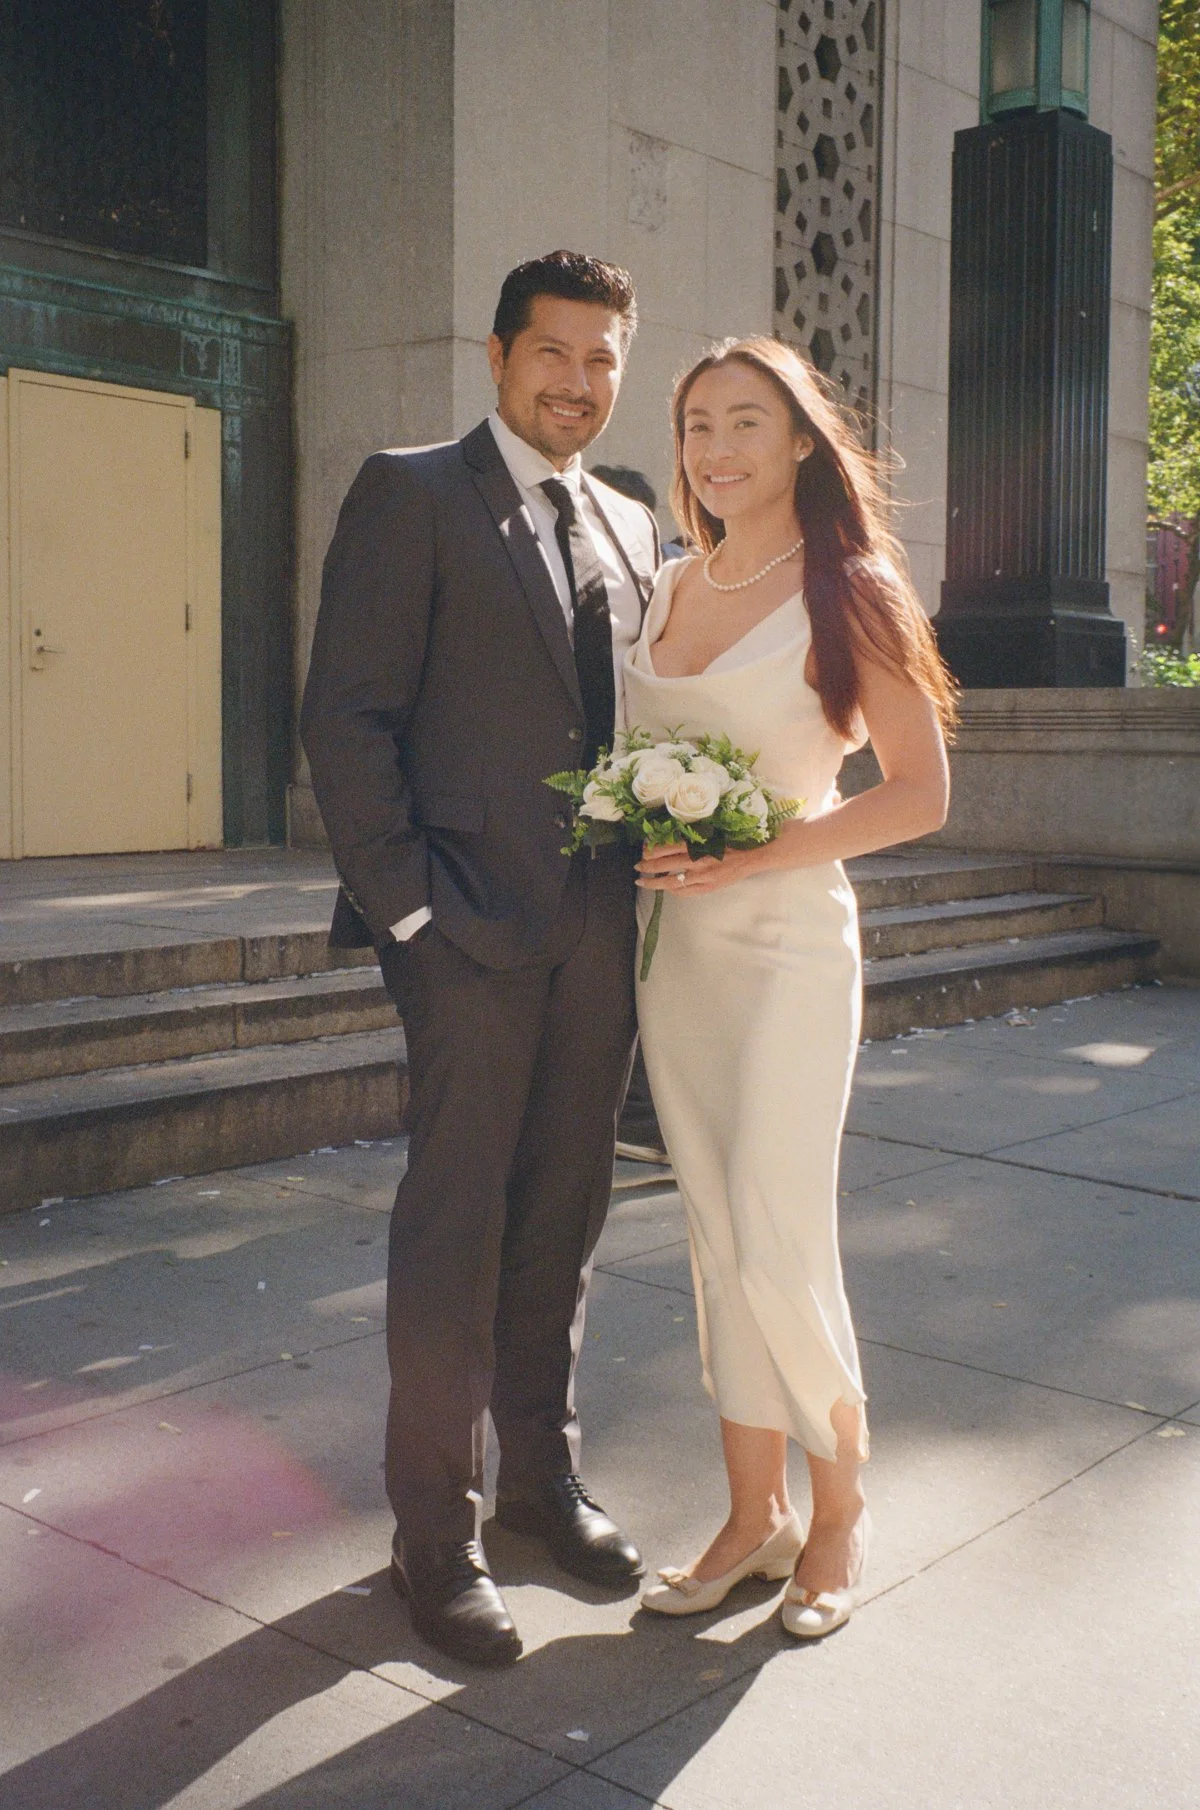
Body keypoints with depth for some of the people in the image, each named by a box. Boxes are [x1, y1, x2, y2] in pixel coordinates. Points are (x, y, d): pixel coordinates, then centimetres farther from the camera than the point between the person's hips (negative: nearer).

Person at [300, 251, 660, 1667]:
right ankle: (434, 1535, 15)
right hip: (473, 926, -6)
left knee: (562, 1220, 14)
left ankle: (542, 1479, 31)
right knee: (455, 1228, 0)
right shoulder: (410, 495, -1)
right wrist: (406, 904, -13)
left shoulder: (630, 529, 17)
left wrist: (649, 874, 5)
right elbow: (345, 717, -7)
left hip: (600, 929, 6)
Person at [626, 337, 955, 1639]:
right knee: (717, 1240, 9)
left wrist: (756, 855, -17)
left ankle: (839, 1509, 19)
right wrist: (645, 842, -1)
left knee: (777, 1247, -6)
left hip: (786, 943, -6)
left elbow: (920, 793, -8)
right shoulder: (673, 590, 11)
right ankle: (754, 1514, 23)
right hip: (673, 945, 6)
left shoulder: (846, 590, -6)